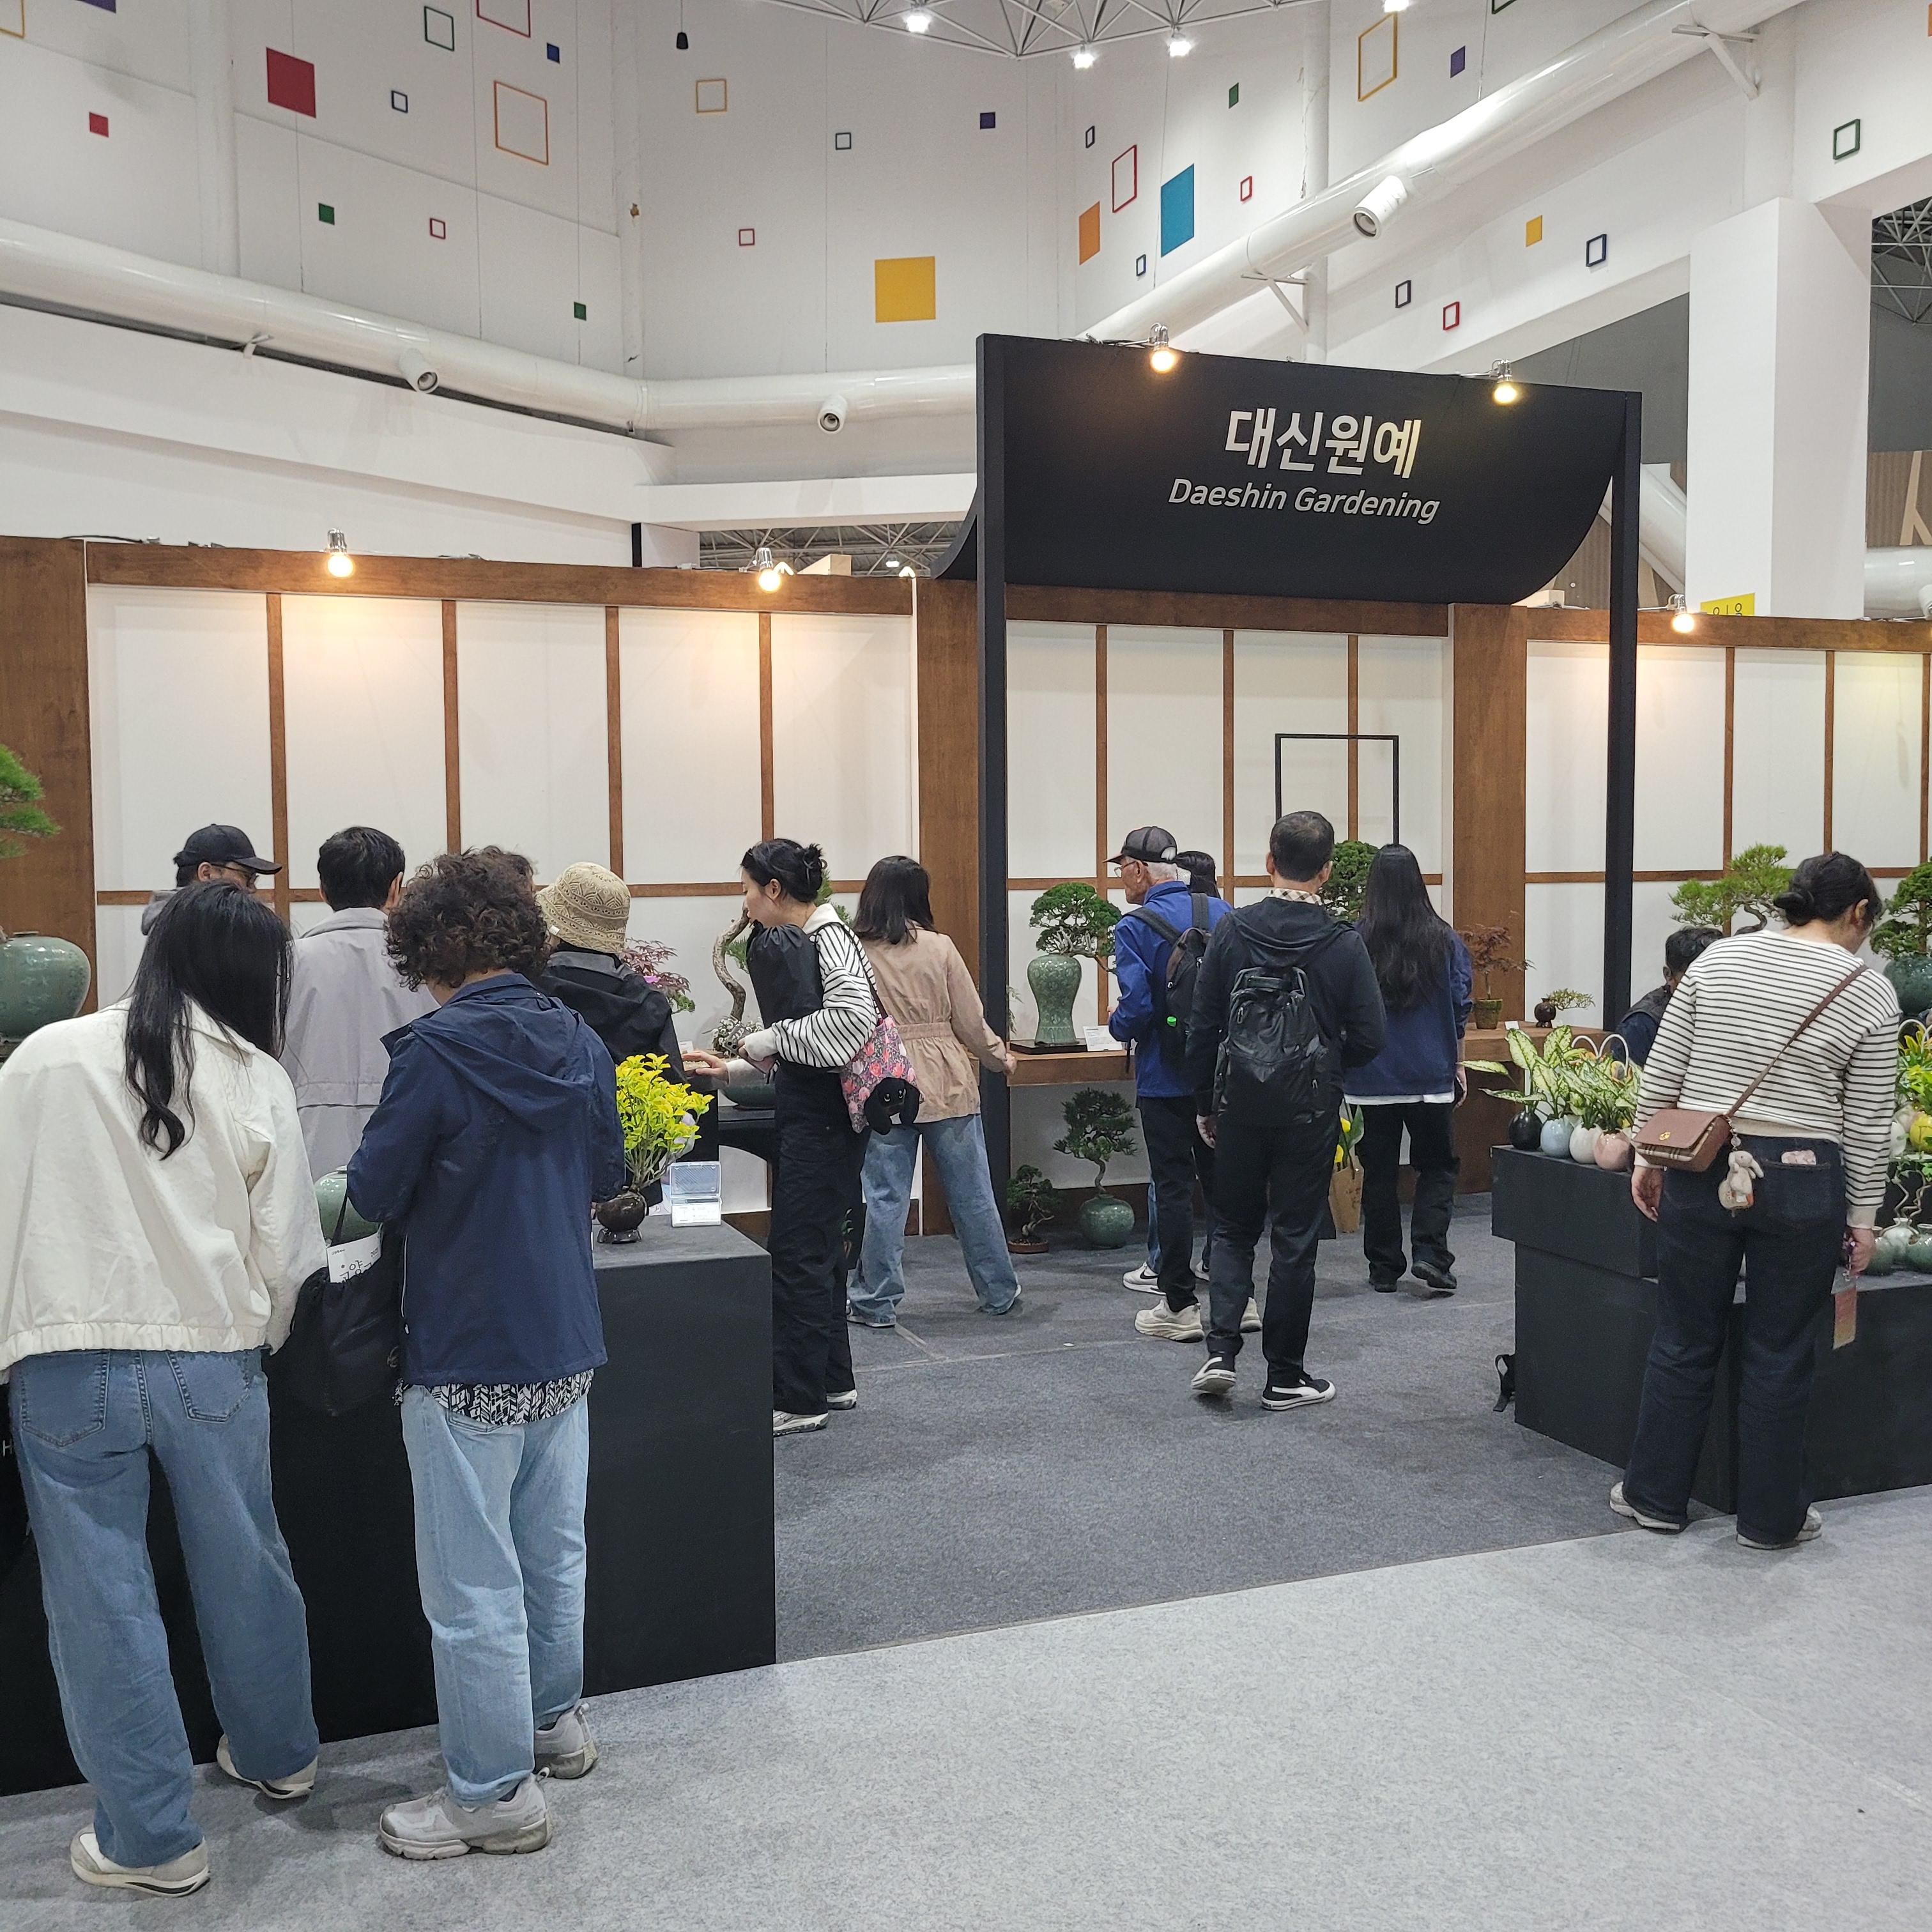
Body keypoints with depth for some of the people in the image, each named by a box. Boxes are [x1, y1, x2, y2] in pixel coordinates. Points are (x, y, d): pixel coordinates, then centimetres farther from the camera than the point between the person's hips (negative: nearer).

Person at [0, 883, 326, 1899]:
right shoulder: (256, 1081, -2)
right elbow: (283, 1249, 1)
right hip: (211, 1359, 1)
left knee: (101, 1595, 10)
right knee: (243, 1566, 19)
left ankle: (151, 1836, 21)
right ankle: (275, 1755, 40)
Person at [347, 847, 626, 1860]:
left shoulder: (435, 1053, -18)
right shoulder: (579, 1042, 0)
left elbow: (373, 1193, -11)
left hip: (465, 1356, -7)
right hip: (566, 1342, 7)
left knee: (474, 1585, 5)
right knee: (553, 1553, 22)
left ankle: (495, 1795, 16)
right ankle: (556, 1723, 38)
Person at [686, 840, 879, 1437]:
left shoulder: (829, 939, -14)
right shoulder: (794, 940, 15)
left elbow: (853, 1018, -28)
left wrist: (771, 1039, -18)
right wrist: (736, 1068, 15)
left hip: (824, 1115, -10)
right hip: (808, 1110, 10)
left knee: (797, 1252, -6)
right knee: (820, 1249, 16)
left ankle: (798, 1398, 2)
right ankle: (832, 1380, 27)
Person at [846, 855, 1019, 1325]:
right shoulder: (939, 948, -5)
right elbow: (970, 1022, -1)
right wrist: (1000, 1057, 17)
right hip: (948, 1085, 0)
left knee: (885, 1198, 7)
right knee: (972, 1194, 11)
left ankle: (877, 1302, 12)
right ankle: (999, 1293, 23)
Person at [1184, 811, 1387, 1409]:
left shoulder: (1232, 931, -5)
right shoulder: (1344, 942, -7)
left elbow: (1203, 1027, -2)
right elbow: (1370, 1036, -6)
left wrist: (1205, 1103, 9)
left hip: (1240, 1106, 1)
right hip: (1311, 1112, -1)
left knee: (1234, 1229, 16)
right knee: (1296, 1238, 8)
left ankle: (1221, 1351, 4)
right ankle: (1285, 1377, 14)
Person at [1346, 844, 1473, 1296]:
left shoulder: (1355, 941, -8)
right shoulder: (1445, 940, -4)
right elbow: (1460, 1009, 3)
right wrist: (1457, 1064, 16)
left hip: (1374, 1077, 0)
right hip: (1432, 1075, 1)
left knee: (1379, 1170, 9)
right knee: (1437, 1166, 13)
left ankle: (1384, 1268, 14)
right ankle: (1431, 1254, -2)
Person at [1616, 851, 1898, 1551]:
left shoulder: (1718, 959, 3)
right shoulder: (1870, 993, -3)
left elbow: (1660, 1077, 3)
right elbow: (1868, 1126, -1)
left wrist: (1649, 1159, 12)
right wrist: (1862, 1216, 8)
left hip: (1701, 1174, 2)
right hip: (1801, 1185, -2)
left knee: (1683, 1342, 14)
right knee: (1780, 1358, 11)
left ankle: (1655, 1495, 26)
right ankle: (1771, 1518, 24)